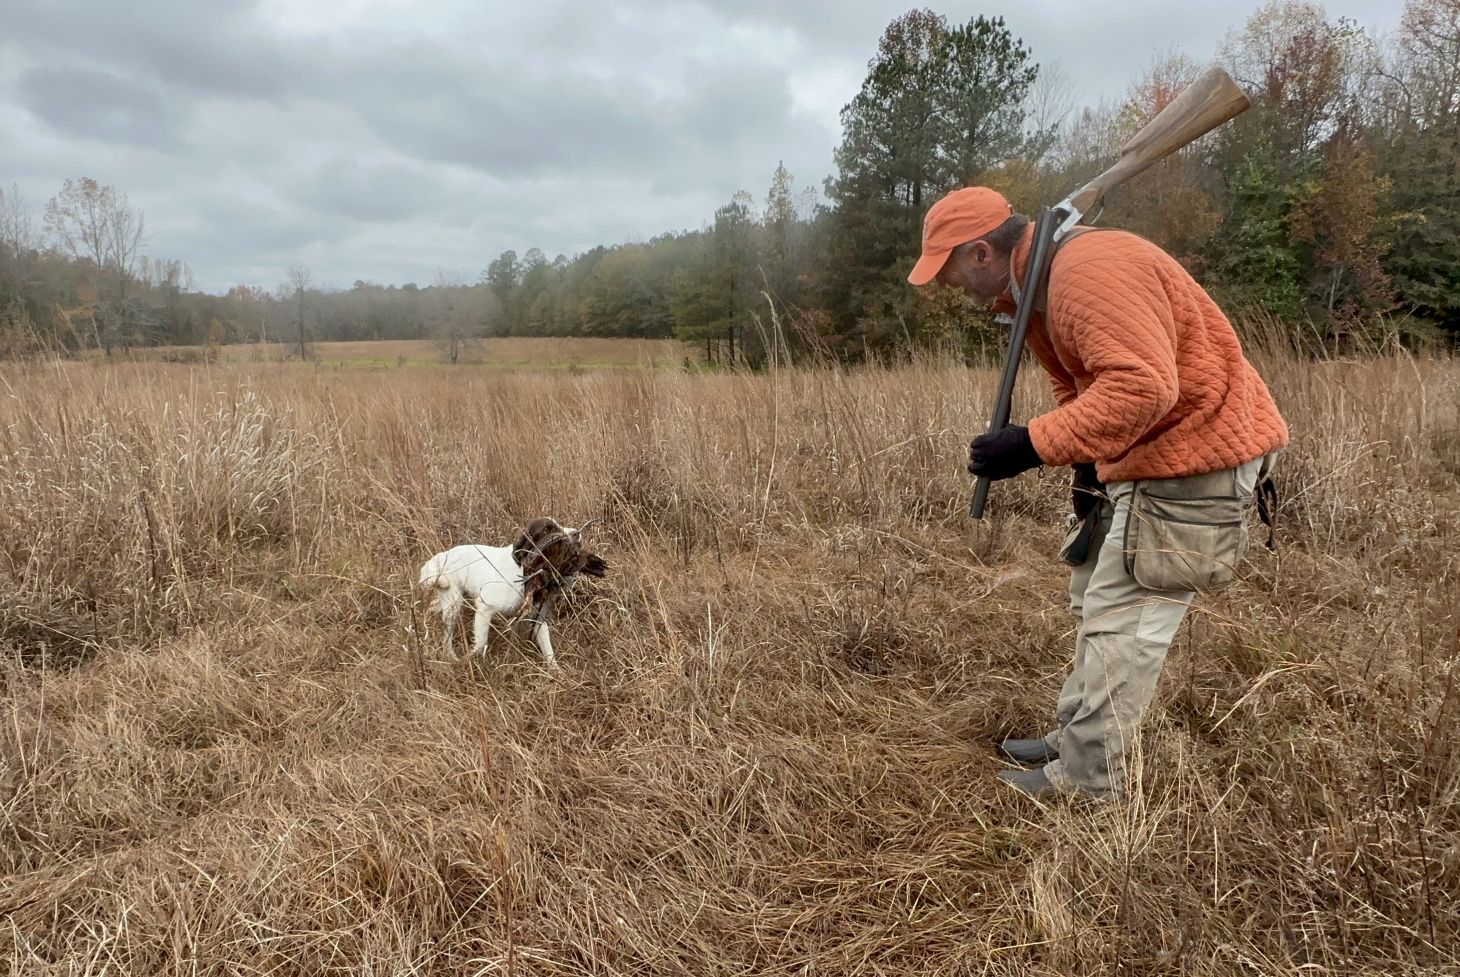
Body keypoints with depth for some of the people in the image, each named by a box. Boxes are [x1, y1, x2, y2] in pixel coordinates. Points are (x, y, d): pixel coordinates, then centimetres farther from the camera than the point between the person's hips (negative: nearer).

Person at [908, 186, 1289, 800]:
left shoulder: (1088, 269, -25)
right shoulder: (1038, 287, 9)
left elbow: (1143, 387, -34)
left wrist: (1034, 445, -34)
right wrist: (1088, 468, 8)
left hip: (1195, 454, -11)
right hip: (1144, 454, 11)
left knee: (1121, 618, -6)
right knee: (1097, 604, 17)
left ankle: (1086, 781, 5)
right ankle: (1076, 738, 30)